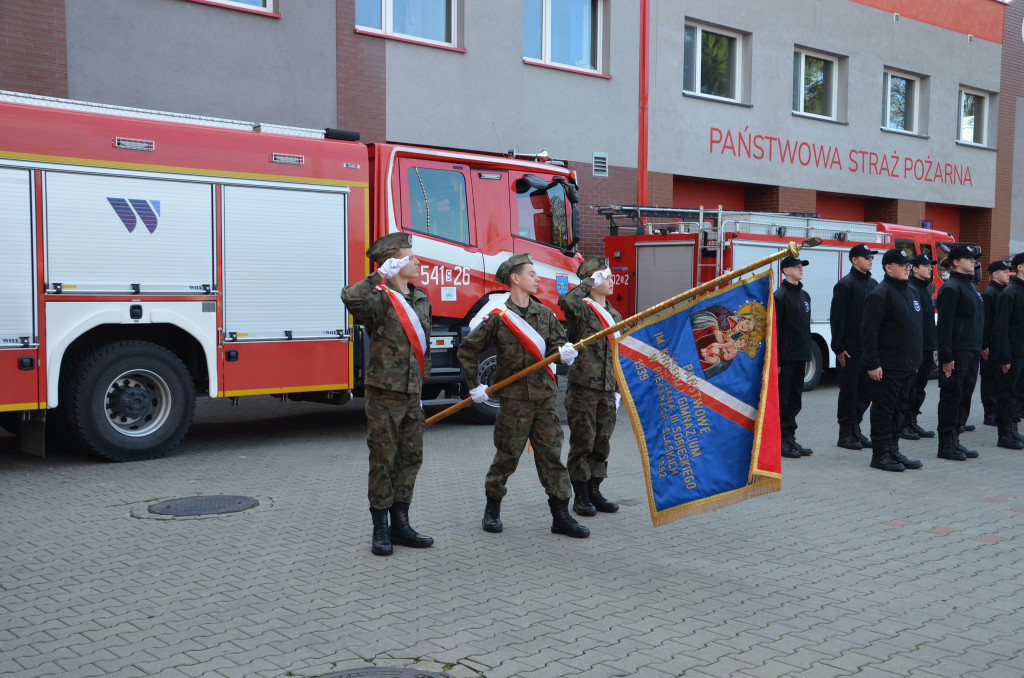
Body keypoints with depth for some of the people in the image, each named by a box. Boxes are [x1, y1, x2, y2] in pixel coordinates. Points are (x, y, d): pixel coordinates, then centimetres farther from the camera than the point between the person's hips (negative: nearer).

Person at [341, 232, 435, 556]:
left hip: (412, 395, 8)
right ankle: (381, 530, 11)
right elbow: (351, 298, -36)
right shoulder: (380, 300, -13)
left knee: (411, 457, 11)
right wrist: (380, 275, -25)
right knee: (383, 460, 0)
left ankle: (400, 525, 22)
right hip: (384, 395, -7)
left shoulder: (421, 298, 12)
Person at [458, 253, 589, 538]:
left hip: (544, 395, 4)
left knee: (552, 453, 3)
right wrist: (475, 386, 1)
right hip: (514, 398, -4)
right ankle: (492, 509, 22)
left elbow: (556, 344, 7)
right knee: (508, 455, 4)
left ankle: (561, 516, 8)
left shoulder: (545, 314, 8)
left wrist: (565, 352, -17)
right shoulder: (498, 318, -5)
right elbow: (467, 349, 1)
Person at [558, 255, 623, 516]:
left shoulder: (613, 315, 16)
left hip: (606, 391, 7)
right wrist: (588, 282, -17)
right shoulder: (581, 311, -7)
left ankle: (594, 492, 22)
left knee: (602, 444, 11)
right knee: (582, 444, 0)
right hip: (583, 389, -7)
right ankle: (580, 497, 10)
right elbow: (567, 301, -33)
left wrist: (617, 391, 17)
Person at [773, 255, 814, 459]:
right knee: (782, 400, -3)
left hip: (800, 357, 8)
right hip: (786, 357, -8)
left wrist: (807, 356, 18)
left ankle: (790, 438, 17)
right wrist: (775, 361, -16)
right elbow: (774, 330, -13)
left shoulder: (804, 296, 15)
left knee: (794, 399, 11)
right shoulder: (780, 296, -9)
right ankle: (781, 441, 1)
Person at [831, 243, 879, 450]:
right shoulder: (845, 284, -9)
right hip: (851, 349, -7)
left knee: (866, 390, 10)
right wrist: (839, 348, -15)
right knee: (849, 391, 0)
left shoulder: (873, 284, 13)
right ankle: (845, 434, 8)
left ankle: (855, 429, 21)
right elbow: (837, 318, -12)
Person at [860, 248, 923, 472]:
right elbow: (869, 332, -18)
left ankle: (893, 451, 21)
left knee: (898, 409, 13)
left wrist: (915, 360, 19)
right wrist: (872, 363, -21)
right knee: (883, 409, -2)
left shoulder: (909, 292, 15)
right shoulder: (880, 294, -13)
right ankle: (880, 455, 5)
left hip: (906, 365, 9)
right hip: (887, 366, -9)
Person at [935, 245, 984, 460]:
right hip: (957, 352, -9)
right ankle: (946, 445, 4)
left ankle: (955, 440, 19)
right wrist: (946, 357, -21)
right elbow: (944, 324, -17)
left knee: (965, 396, 11)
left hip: (972, 352, 9)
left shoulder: (971, 287, 17)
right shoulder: (951, 288, -12)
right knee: (951, 396, -3)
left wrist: (978, 349, 16)